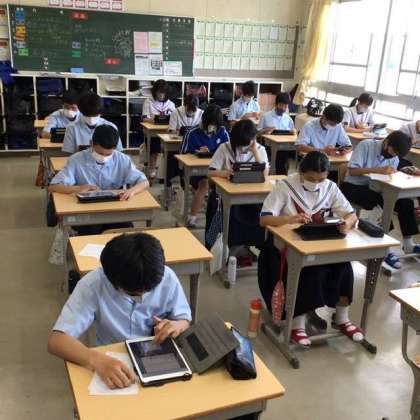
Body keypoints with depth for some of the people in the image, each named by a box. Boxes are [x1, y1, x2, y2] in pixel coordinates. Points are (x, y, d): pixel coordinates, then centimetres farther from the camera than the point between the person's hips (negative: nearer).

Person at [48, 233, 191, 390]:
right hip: (112, 363, 0)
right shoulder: (92, 285, -22)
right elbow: (56, 341, -29)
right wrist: (97, 361, -46)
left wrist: (177, 325, -24)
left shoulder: (167, 277, -16)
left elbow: (184, 319, -1)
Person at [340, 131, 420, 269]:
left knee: (406, 202, -15)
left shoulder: (395, 158, 5)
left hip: (375, 188, 6)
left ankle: (408, 244, -4)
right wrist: (378, 170, -30)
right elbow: (352, 171, -21)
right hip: (353, 187, -6)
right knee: (381, 202, -32)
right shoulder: (366, 145, -14)